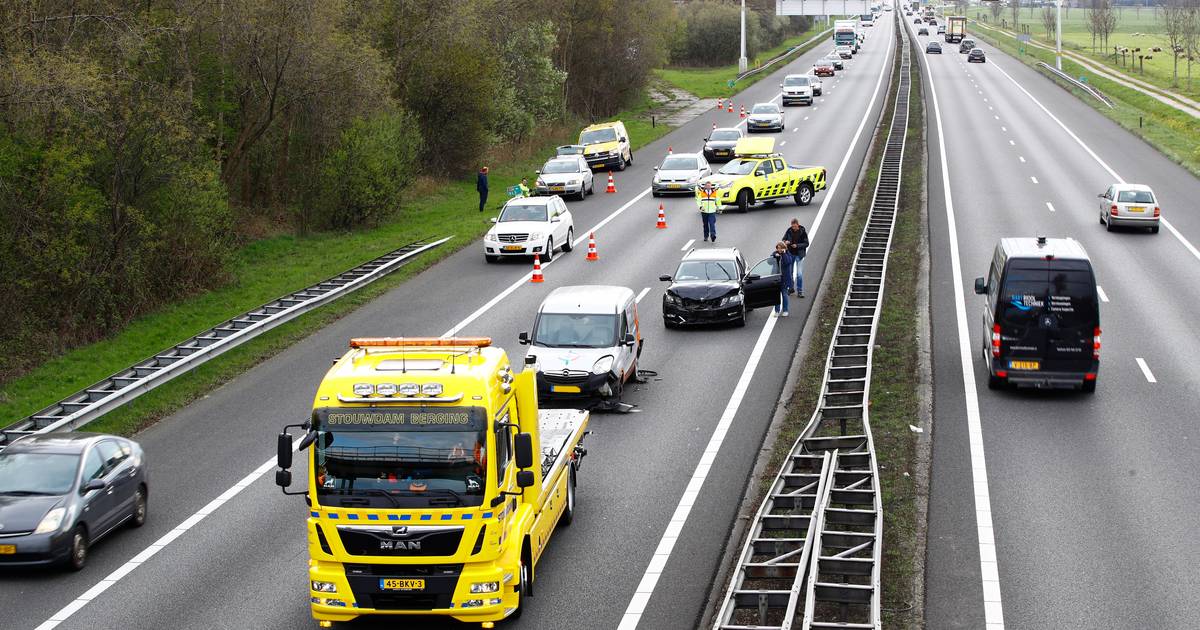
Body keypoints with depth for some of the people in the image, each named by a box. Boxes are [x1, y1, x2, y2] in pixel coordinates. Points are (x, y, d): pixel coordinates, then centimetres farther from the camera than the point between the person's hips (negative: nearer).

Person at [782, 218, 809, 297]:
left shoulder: (803, 232, -11)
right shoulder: (789, 231, -3)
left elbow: (806, 243, -11)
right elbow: (783, 239, 7)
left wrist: (797, 245, -24)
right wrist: (785, 242, -17)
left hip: (799, 254, -4)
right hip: (790, 253, 4)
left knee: (799, 274, -7)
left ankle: (799, 291, -1)